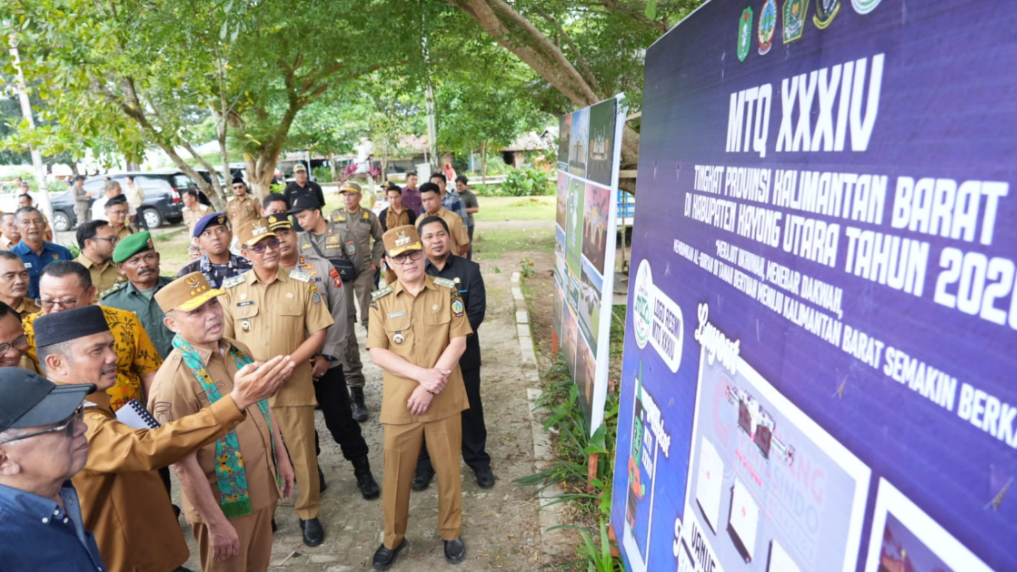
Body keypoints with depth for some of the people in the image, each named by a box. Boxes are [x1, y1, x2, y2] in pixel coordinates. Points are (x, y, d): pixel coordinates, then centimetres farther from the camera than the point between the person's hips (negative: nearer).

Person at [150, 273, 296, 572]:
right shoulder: (174, 380, -24)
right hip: (223, 503, -6)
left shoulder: (238, 351, -1)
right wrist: (216, 522, -17)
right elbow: (183, 463, -21)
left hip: (263, 489, 6)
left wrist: (282, 458, 13)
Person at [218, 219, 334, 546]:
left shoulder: (302, 285, -2)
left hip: (295, 387, -1)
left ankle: (308, 513, 27)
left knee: (303, 453, 8)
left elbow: (318, 333, -3)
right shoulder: (231, 290, 0)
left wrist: (287, 363, -15)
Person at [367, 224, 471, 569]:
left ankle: (451, 533, 34)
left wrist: (430, 386, -16)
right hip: (399, 402, 1)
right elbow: (377, 353, -7)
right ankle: (393, 538, 35)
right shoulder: (381, 302, -1)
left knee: (448, 469, 13)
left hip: (444, 400, 0)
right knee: (396, 474, 13)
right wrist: (422, 373, -20)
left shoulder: (448, 292, -3)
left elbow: (458, 343, -8)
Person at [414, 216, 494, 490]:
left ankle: (478, 460, 32)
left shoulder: (469, 269, -4)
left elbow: (477, 312, -9)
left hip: (463, 354, 0)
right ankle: (424, 463, 32)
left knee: (470, 409, 12)